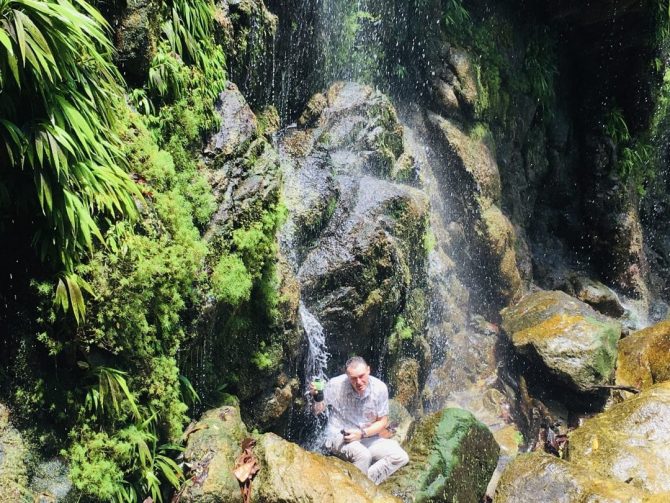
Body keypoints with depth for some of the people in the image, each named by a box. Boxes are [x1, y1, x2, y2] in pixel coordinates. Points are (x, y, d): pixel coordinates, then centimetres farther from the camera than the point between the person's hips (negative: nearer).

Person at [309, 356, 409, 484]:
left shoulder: (380, 388, -12)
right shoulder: (336, 385, -16)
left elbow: (382, 421, -1)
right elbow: (317, 410, -9)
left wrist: (362, 433, -17)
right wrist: (316, 397, -31)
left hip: (368, 438, 4)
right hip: (339, 437, -4)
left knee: (401, 457, -17)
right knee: (363, 455, -36)